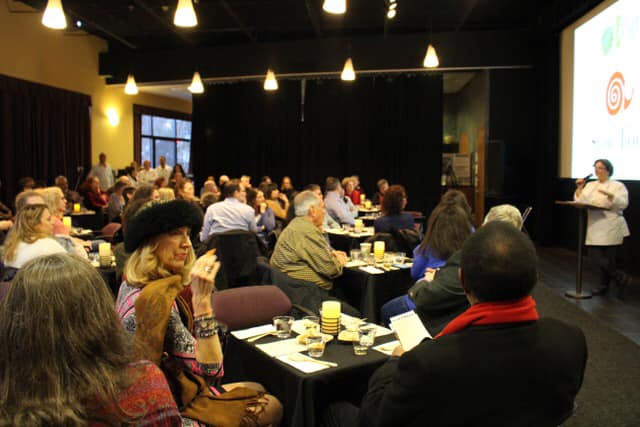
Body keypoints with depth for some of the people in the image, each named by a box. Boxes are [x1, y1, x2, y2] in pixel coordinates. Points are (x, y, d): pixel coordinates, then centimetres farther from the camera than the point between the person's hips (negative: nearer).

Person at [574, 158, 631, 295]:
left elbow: (623, 204, -12)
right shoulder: (590, 185, 15)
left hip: (611, 228, -5)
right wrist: (579, 188, -6)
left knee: (608, 259, -5)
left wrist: (609, 195, -25)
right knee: (595, 256, 2)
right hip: (595, 228, 5)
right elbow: (580, 201, 7)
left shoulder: (618, 186, 1)